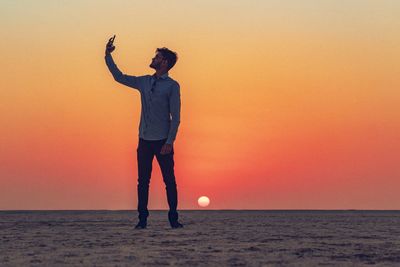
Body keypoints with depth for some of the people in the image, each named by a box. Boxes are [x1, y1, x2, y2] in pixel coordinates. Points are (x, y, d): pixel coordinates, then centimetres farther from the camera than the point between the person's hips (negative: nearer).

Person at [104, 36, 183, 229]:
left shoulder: (172, 86, -3)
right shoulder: (144, 82, 12)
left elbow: (175, 117, -7)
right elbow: (119, 77, 23)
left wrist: (170, 141, -14)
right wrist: (108, 56, 17)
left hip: (163, 141, -5)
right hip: (145, 140, 5)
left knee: (169, 180, -1)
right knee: (143, 181, 3)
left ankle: (173, 218, 4)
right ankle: (142, 219, 6)